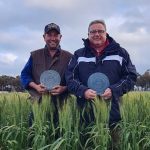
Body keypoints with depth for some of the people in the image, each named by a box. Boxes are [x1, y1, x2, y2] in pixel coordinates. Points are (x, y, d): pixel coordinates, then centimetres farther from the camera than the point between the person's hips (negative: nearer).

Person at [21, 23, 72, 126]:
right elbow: (24, 75, 12)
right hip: (38, 103, 1)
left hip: (60, 105, -1)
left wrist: (64, 88, -14)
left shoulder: (69, 57, 7)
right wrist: (35, 86, -7)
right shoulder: (35, 55, 12)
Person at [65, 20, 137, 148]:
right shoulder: (79, 55, 10)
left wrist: (114, 90, -13)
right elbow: (70, 78, 4)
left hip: (112, 111, -1)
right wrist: (83, 91, -16)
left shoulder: (120, 53, 7)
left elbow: (131, 76, 3)